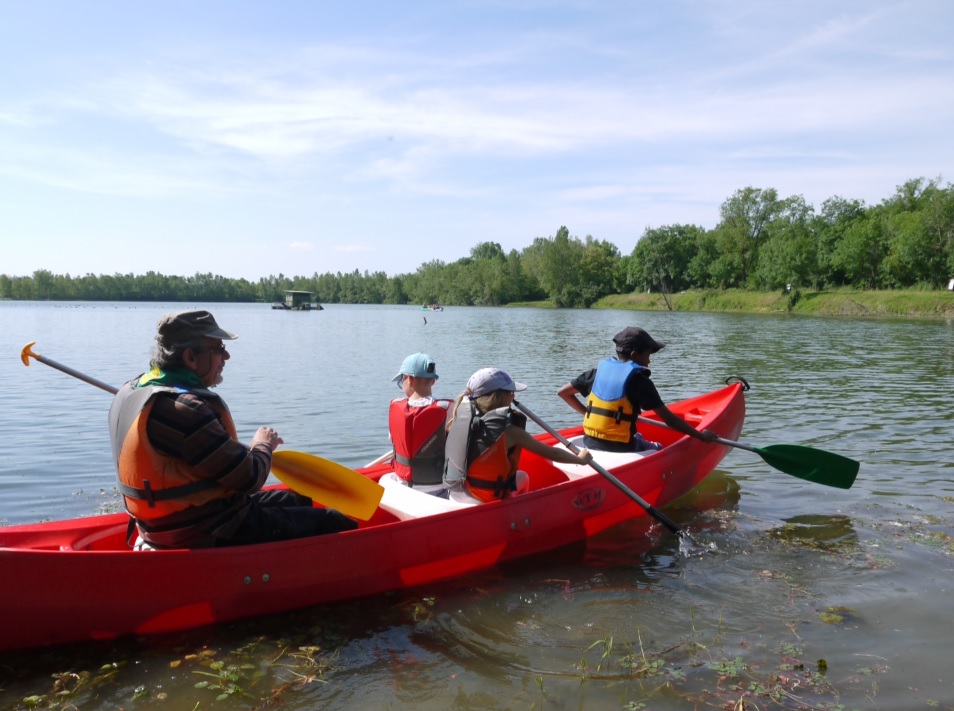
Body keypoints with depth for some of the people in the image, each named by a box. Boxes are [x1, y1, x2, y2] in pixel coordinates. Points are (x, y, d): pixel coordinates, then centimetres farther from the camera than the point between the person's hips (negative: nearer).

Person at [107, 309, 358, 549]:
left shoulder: (132, 391, 4)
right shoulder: (184, 409, -26)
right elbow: (249, 479, -22)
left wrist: (246, 449, 8)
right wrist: (263, 445, -2)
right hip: (206, 538, -10)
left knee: (297, 501, 25)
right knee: (338, 525, -7)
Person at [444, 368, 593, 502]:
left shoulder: (463, 413, -10)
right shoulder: (509, 430, -22)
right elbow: (552, 454, -11)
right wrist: (581, 459, 4)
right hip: (489, 495, -5)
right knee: (523, 477, 26)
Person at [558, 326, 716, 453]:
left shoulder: (599, 371, 4)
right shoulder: (639, 380, -11)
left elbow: (562, 392, 10)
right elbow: (669, 419, -10)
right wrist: (701, 435, 0)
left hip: (589, 444, 6)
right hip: (621, 450, -6)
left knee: (638, 437, 32)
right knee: (658, 449, 22)